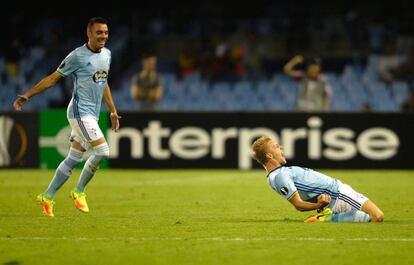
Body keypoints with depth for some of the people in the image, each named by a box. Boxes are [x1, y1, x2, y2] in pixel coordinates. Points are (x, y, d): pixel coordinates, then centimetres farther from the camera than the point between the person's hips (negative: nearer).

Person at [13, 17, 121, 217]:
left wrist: (113, 111, 25)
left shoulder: (106, 54, 11)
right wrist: (27, 95, -8)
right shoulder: (78, 56, -11)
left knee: (73, 159, 8)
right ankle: (79, 192, -1)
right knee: (102, 151, -17)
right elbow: (53, 78, -6)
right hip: (80, 112, -8)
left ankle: (47, 196, 16)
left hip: (92, 115, 8)